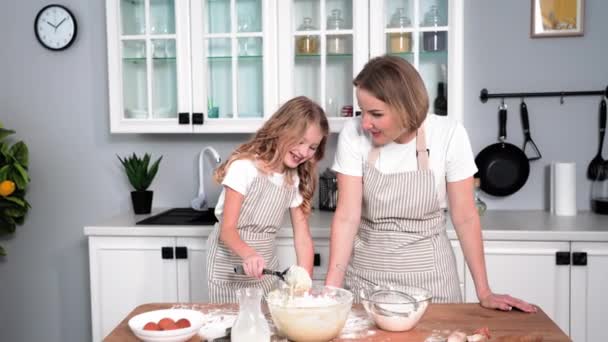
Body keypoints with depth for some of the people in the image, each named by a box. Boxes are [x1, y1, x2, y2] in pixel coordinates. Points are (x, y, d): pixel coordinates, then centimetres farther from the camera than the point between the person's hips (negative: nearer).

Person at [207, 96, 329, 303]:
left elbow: (303, 238, -4)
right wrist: (248, 254, -39)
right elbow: (227, 229, -20)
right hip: (230, 268, -5)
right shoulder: (244, 167, -17)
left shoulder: (295, 180, 2)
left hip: (265, 267, 5)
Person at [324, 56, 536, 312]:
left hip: (428, 273, 0)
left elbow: (465, 217, -9)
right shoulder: (353, 135, -13)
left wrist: (484, 293, -7)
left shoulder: (448, 135, -15)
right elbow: (347, 217, -14)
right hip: (366, 271, 1)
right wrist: (331, 288, -22)